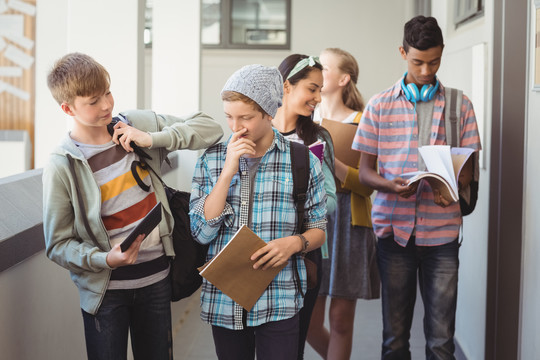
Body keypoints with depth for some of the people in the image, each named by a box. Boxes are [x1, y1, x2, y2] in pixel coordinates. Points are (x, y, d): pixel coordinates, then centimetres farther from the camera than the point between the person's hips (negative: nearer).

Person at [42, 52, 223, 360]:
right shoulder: (62, 166, -12)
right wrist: (105, 259, -24)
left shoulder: (139, 124, -2)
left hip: (157, 278, 3)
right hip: (106, 288, -3)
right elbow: (58, 244, -7)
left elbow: (210, 128, -1)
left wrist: (154, 138, -13)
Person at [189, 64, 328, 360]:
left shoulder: (303, 162, 1)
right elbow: (202, 232, -5)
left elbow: (319, 230, 7)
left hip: (279, 303, -2)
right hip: (224, 300, 2)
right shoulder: (210, 161, 4)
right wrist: (228, 171, -12)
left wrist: (295, 242, -15)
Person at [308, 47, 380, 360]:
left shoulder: (362, 123, -1)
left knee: (341, 319, 1)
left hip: (349, 222, -3)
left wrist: (332, 162, -22)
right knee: (307, 320, 2)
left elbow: (367, 185, -9)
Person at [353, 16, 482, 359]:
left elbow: (467, 167, 8)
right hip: (394, 229, 0)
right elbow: (365, 170, 7)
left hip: (441, 231, 0)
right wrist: (391, 185, -16)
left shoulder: (459, 105, 8)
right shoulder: (380, 106, 7)